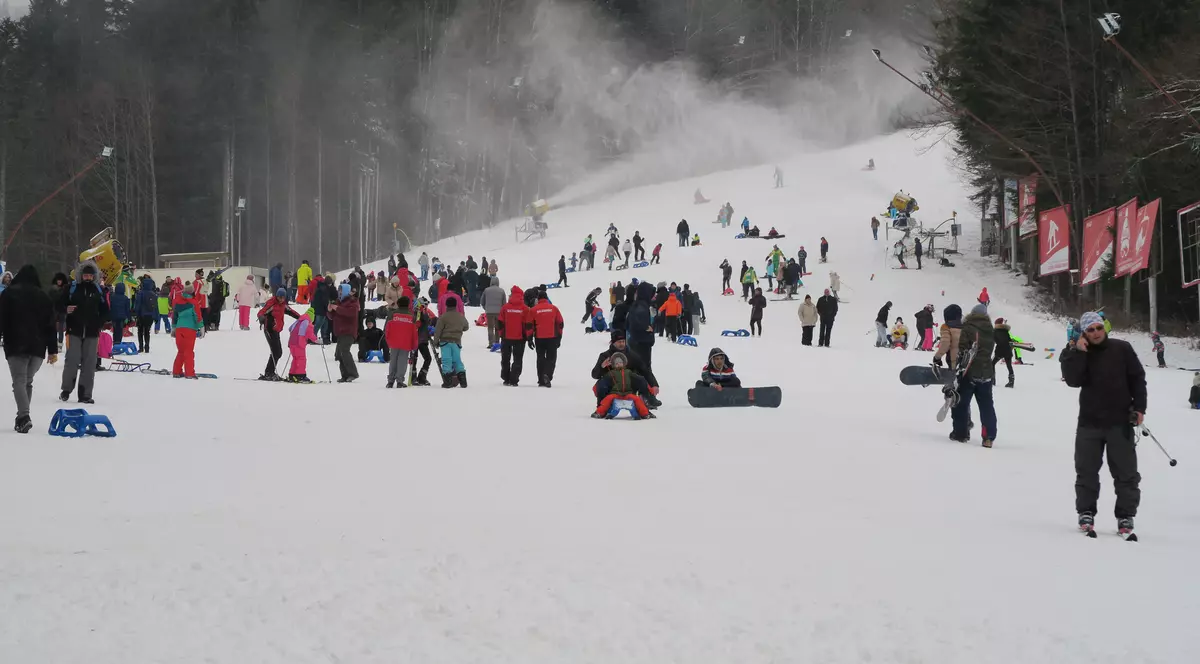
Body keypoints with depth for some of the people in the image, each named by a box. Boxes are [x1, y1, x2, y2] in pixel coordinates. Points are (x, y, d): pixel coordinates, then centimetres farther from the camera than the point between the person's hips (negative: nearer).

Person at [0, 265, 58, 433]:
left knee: (19, 381, -9)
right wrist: (53, 350, 11)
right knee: (27, 381, 16)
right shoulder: (44, 296, 11)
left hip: (16, 345, -4)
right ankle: (22, 418, 15)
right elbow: (50, 325, 10)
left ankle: (24, 416, -29)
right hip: (38, 346, 4)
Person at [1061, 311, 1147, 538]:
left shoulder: (1122, 349, -2)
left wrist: (1139, 407, -5)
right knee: (1086, 471, 6)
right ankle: (1086, 512, 17)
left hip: (1120, 422, -1)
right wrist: (1077, 353, -21)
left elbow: (1137, 378, 2)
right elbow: (1072, 380, -15)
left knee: (1126, 472, 2)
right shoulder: (1077, 353, 1)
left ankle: (1126, 515, 10)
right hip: (1090, 422, 1)